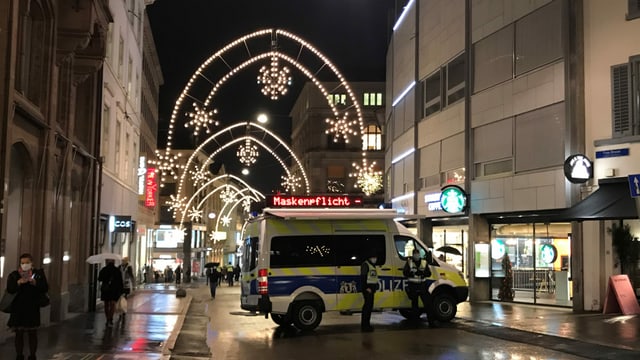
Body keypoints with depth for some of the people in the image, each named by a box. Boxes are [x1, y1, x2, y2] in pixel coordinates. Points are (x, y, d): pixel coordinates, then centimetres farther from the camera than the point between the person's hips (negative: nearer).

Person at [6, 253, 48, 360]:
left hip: (33, 309, 0)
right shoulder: (14, 275, 4)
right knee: (19, 333, 4)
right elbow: (10, 289, -10)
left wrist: (35, 282, -22)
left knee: (33, 333, 5)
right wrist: (18, 282, -26)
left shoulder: (39, 273, 4)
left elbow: (45, 288, -7)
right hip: (18, 309, 0)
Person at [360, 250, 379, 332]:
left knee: (369, 306, 11)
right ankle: (364, 325, -12)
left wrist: (375, 288, 17)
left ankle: (366, 324, 19)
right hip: (367, 288, -10)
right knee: (368, 305, -13)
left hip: (371, 288, 10)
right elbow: (363, 277, -17)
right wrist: (366, 288, -21)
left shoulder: (372, 265, 20)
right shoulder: (365, 265, -10)